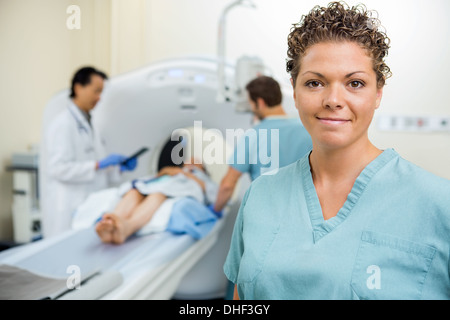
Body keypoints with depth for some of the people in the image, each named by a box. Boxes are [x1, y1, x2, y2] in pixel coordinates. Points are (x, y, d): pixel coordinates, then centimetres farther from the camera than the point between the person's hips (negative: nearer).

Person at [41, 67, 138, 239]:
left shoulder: (87, 124, 18)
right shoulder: (62, 124, -9)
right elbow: (58, 168, -18)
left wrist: (120, 168, 5)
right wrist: (99, 165, -20)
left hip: (90, 208, 8)